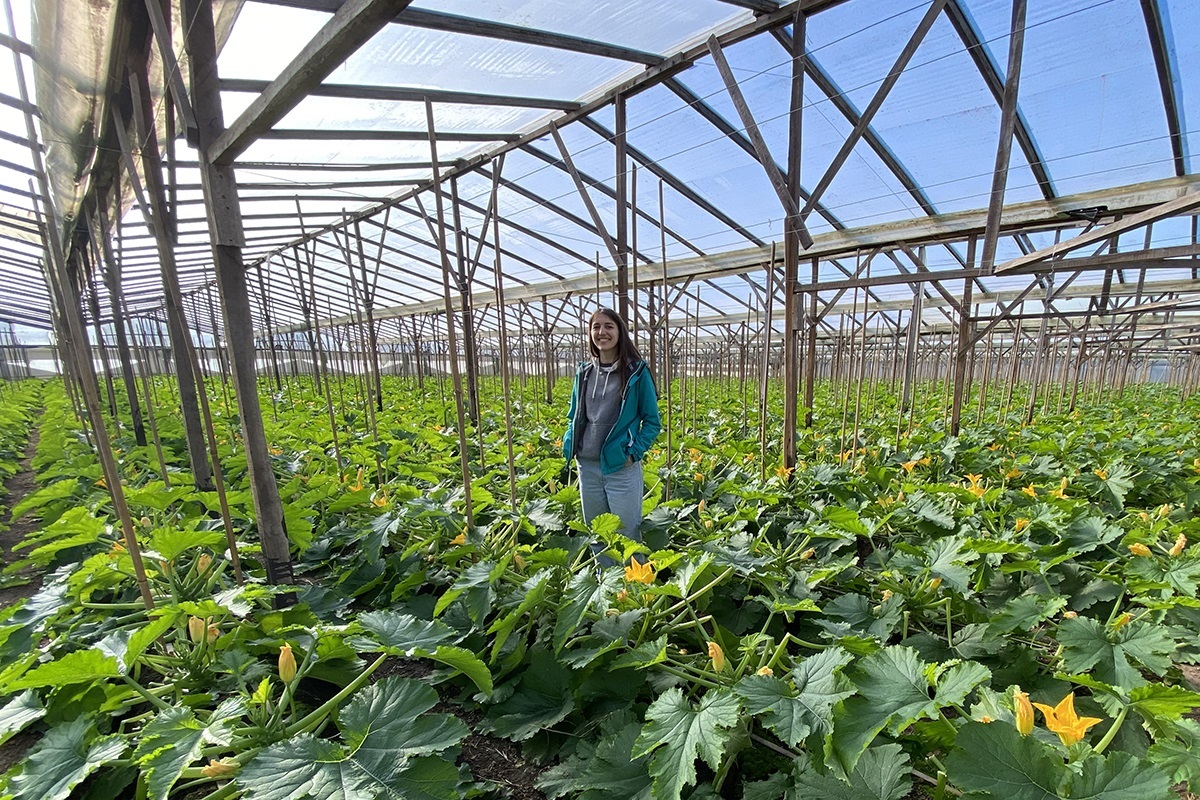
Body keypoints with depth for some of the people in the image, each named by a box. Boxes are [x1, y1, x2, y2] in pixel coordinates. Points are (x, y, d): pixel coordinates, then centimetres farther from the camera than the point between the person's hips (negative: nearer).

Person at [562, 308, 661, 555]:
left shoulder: (636, 371, -6)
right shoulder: (584, 372, 7)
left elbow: (652, 421, -2)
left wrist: (634, 452, -13)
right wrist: (569, 445, 4)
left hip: (621, 468, -5)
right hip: (587, 466, 5)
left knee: (627, 536, 5)